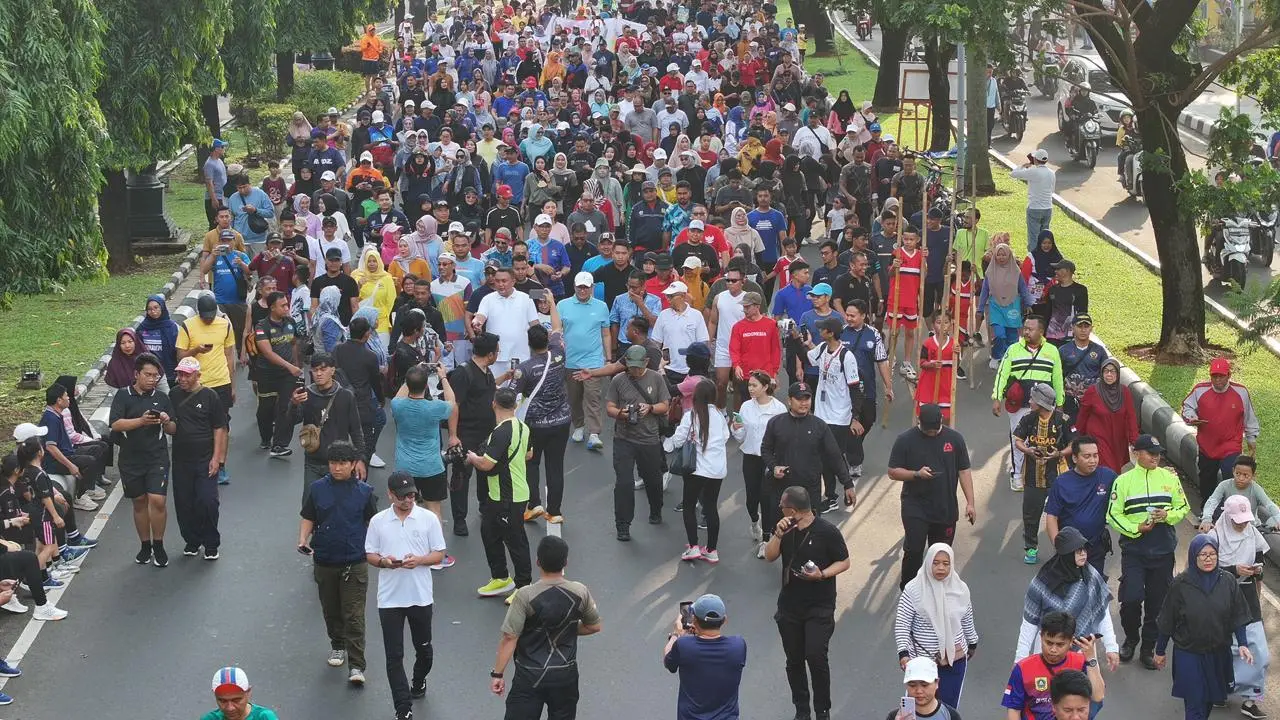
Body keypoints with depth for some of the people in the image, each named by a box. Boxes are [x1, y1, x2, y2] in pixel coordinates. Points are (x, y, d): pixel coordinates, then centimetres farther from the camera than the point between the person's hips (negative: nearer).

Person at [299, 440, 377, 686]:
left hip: (355, 563, -3)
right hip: (325, 561, 3)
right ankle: (337, 645, 41)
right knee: (331, 610, 17)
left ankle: (356, 666, -7)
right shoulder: (318, 488, 0)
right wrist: (303, 541, -9)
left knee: (354, 616, -7)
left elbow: (373, 522, 6)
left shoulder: (364, 491, -3)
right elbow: (308, 518, 6)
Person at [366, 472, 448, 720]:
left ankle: (419, 681, 47)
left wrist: (419, 560, -20)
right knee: (394, 656, -2)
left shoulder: (428, 518, -4)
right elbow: (370, 555, 5)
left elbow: (439, 555, -1)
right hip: (389, 598, 0)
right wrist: (384, 561, -17)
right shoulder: (378, 521, -2)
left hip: (421, 596, 0)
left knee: (423, 648, 18)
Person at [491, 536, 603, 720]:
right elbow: (595, 626, 5)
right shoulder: (580, 592, -10)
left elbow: (510, 638, -19)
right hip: (565, 675, 3)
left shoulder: (525, 596, -21)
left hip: (530, 676, -3)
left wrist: (497, 673, -9)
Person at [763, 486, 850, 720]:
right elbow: (769, 556, -1)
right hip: (789, 605, 5)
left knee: (816, 657, -12)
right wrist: (778, 535, -18)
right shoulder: (785, 528, 2)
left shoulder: (827, 531, -12)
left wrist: (822, 574, -22)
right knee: (794, 659, 9)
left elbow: (844, 562, -5)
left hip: (819, 607, -5)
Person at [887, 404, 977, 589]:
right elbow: (893, 472, -3)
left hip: (946, 508, 3)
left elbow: (964, 471, 5)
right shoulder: (905, 440, -5)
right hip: (915, 508, -2)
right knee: (913, 550, -10)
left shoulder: (954, 438, 2)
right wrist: (917, 474, -20)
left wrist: (970, 503, -1)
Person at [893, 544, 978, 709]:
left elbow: (967, 620, 12)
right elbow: (902, 624, -13)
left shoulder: (960, 589, -4)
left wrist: (972, 643, 23)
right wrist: (903, 653, -22)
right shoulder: (913, 589, -15)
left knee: (949, 706, 11)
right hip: (922, 660, -3)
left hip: (955, 659, 3)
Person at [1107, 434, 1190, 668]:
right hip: (1133, 549, -2)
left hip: (1163, 551, 2)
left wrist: (1168, 515, -9)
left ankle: (1148, 648, 19)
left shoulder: (1170, 478, 6)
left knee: (1157, 602, 6)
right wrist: (1136, 528, -15)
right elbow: (1113, 514, -2)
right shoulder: (1124, 481, -1)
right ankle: (1131, 639, 15)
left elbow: (1183, 507, 11)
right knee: (1130, 599, -11)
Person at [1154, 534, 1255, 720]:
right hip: (1189, 654, -3)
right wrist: (1160, 651, 2)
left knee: (1211, 698, 13)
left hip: (1219, 653, 3)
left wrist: (1242, 644, -9)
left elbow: (1238, 616, 2)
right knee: (1195, 702, -5)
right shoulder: (1180, 584, -11)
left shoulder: (1228, 581, -5)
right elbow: (1167, 621, -4)